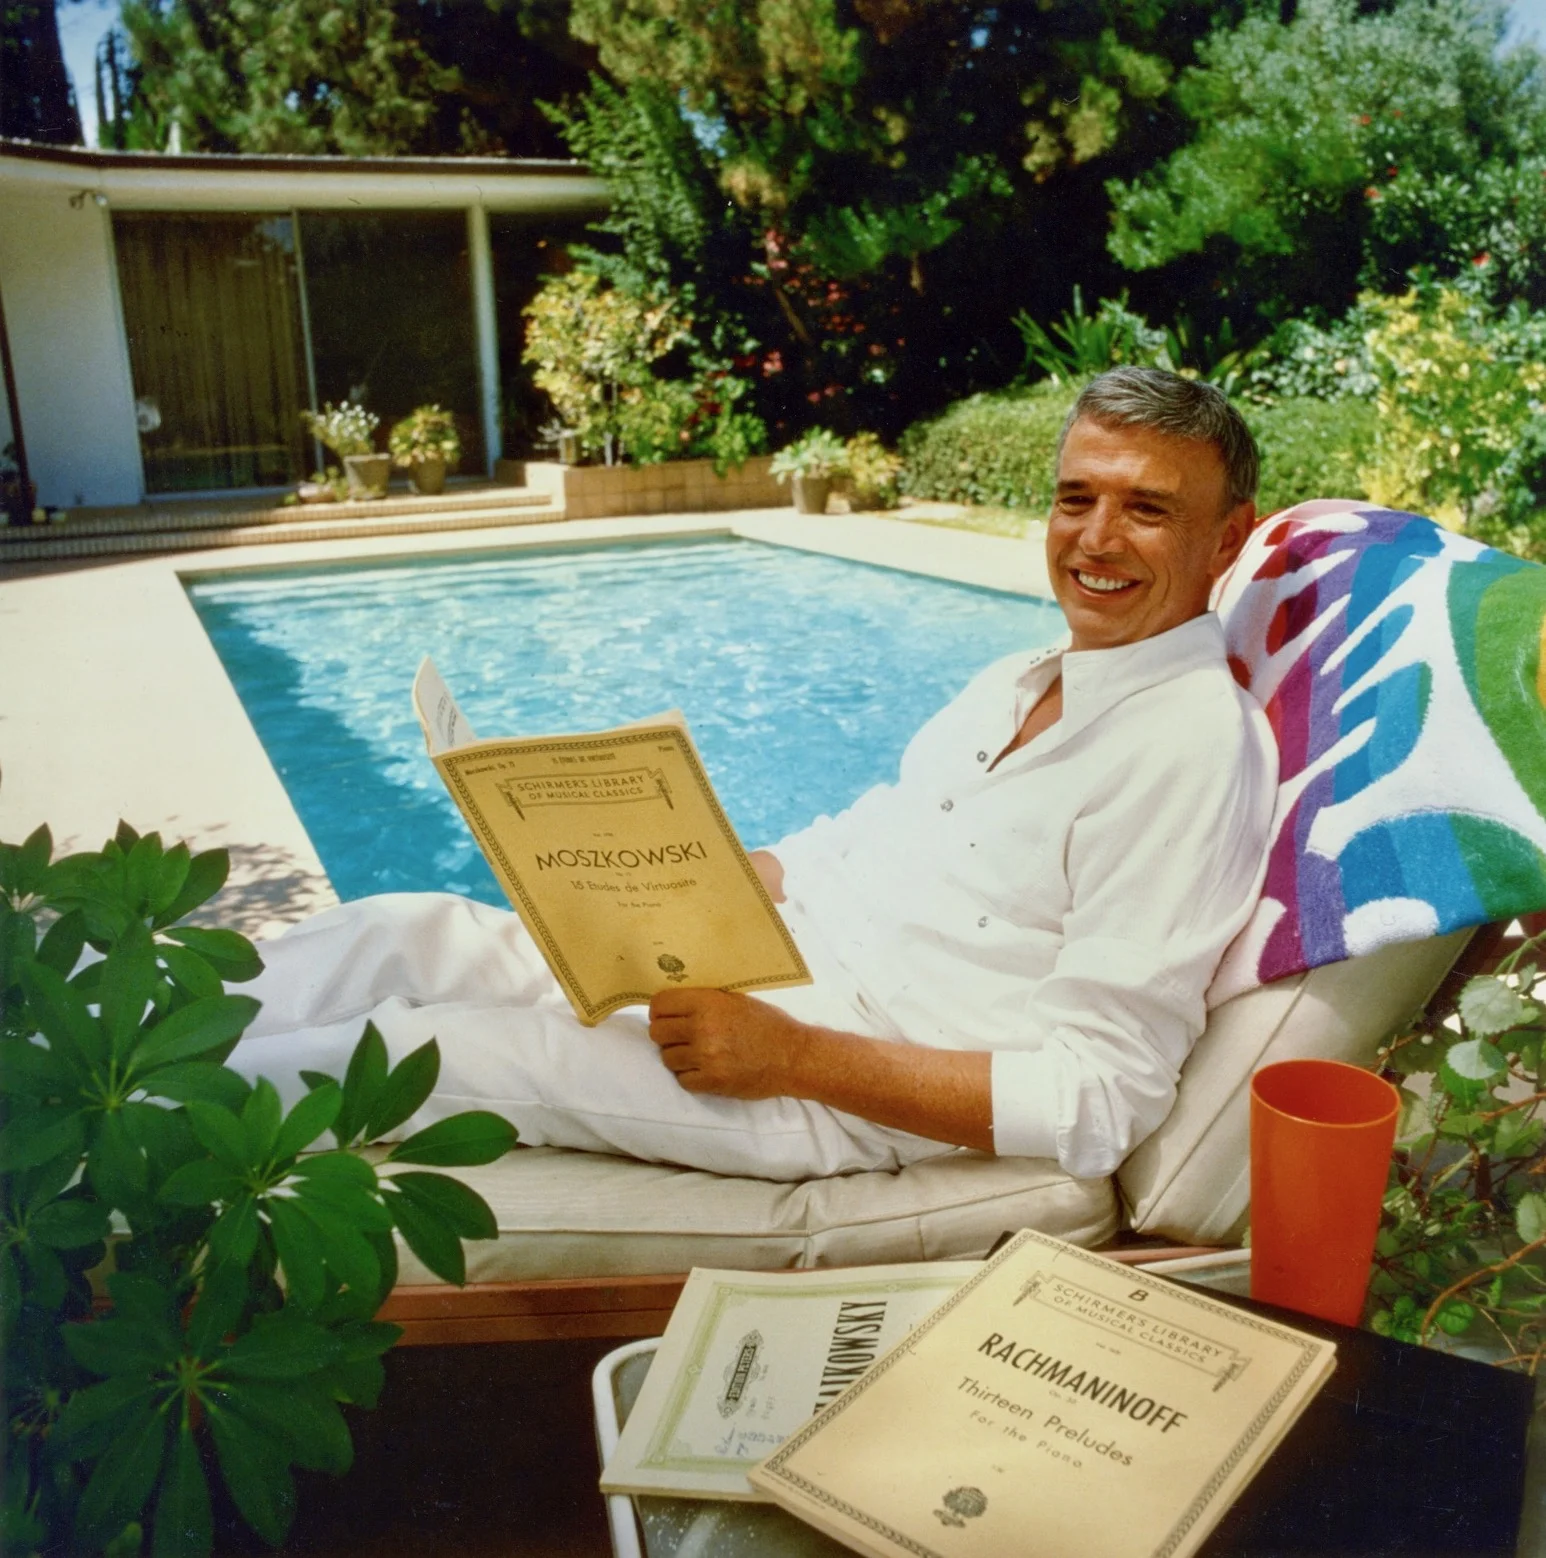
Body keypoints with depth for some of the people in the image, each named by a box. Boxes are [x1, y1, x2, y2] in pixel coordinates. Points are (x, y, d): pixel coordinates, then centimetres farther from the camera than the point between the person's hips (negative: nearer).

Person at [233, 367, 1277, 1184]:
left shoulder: (1191, 747, -14)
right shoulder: (1022, 682, 14)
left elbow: (1100, 1107, -20)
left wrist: (795, 1056, -24)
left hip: (861, 1093, -8)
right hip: (787, 956, 8)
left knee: (433, 1050, -14)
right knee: (416, 931, -2)